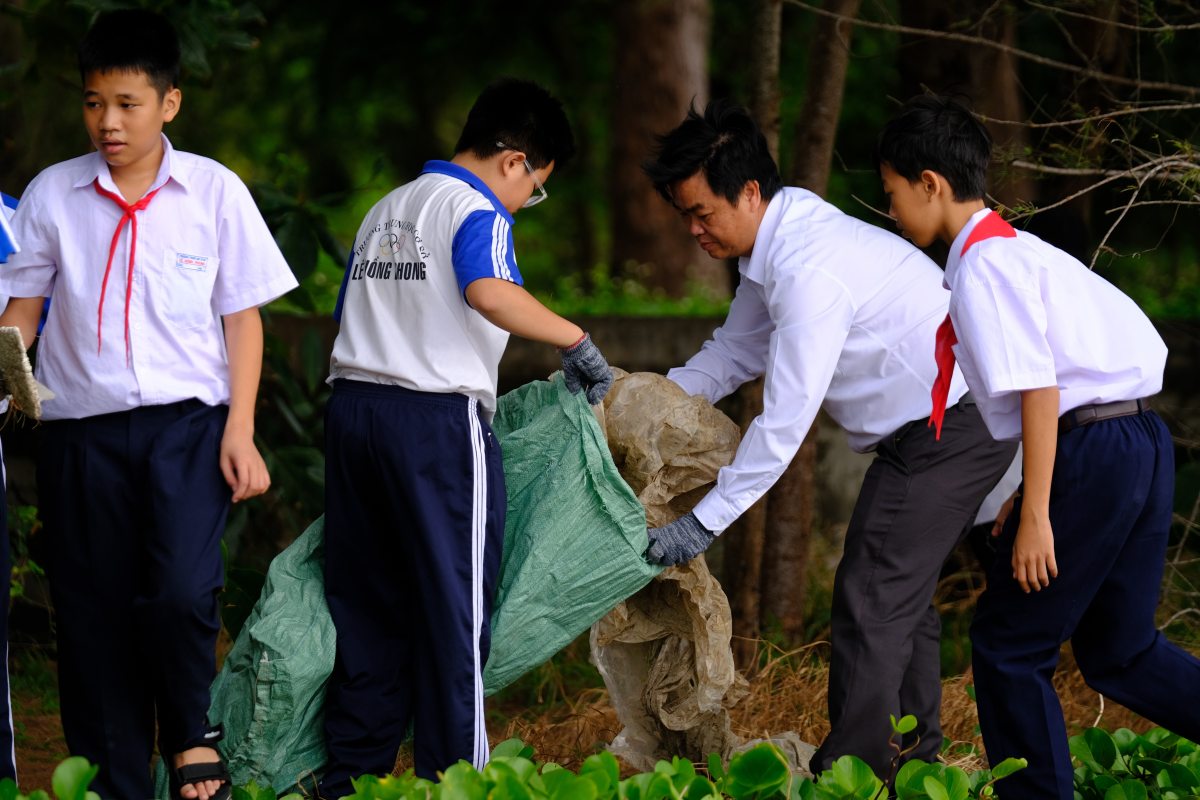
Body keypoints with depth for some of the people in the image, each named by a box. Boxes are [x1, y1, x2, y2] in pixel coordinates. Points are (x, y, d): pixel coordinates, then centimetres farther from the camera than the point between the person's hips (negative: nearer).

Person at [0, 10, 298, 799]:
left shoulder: (214, 192, 2)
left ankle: (191, 733, 6)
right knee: (94, 614, 4)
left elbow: (243, 318, 5)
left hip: (188, 419, -2)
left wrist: (240, 430, -2)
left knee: (183, 591, -20)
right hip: (83, 429, 2)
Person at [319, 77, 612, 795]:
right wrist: (576, 342, -19)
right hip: (437, 419, -8)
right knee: (452, 608, -1)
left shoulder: (384, 212, 20)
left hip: (353, 407, 8)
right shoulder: (475, 209, -6)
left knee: (368, 603, 10)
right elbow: (490, 292, -26)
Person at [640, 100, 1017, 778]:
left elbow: (786, 420, -26)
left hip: (953, 432, -11)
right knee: (902, 595, 16)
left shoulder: (810, 269, -26)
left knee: (872, 599, -11)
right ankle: (915, 765, 23)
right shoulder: (773, 248, 6)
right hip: (934, 424, 11)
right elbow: (735, 351, 22)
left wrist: (705, 523, -22)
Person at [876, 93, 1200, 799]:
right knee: (1119, 652, 16)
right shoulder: (1024, 250, 19)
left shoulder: (982, 266, -9)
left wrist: (1037, 516, -16)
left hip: (1087, 450, -9)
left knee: (1009, 646, 5)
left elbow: (1040, 390, -17)